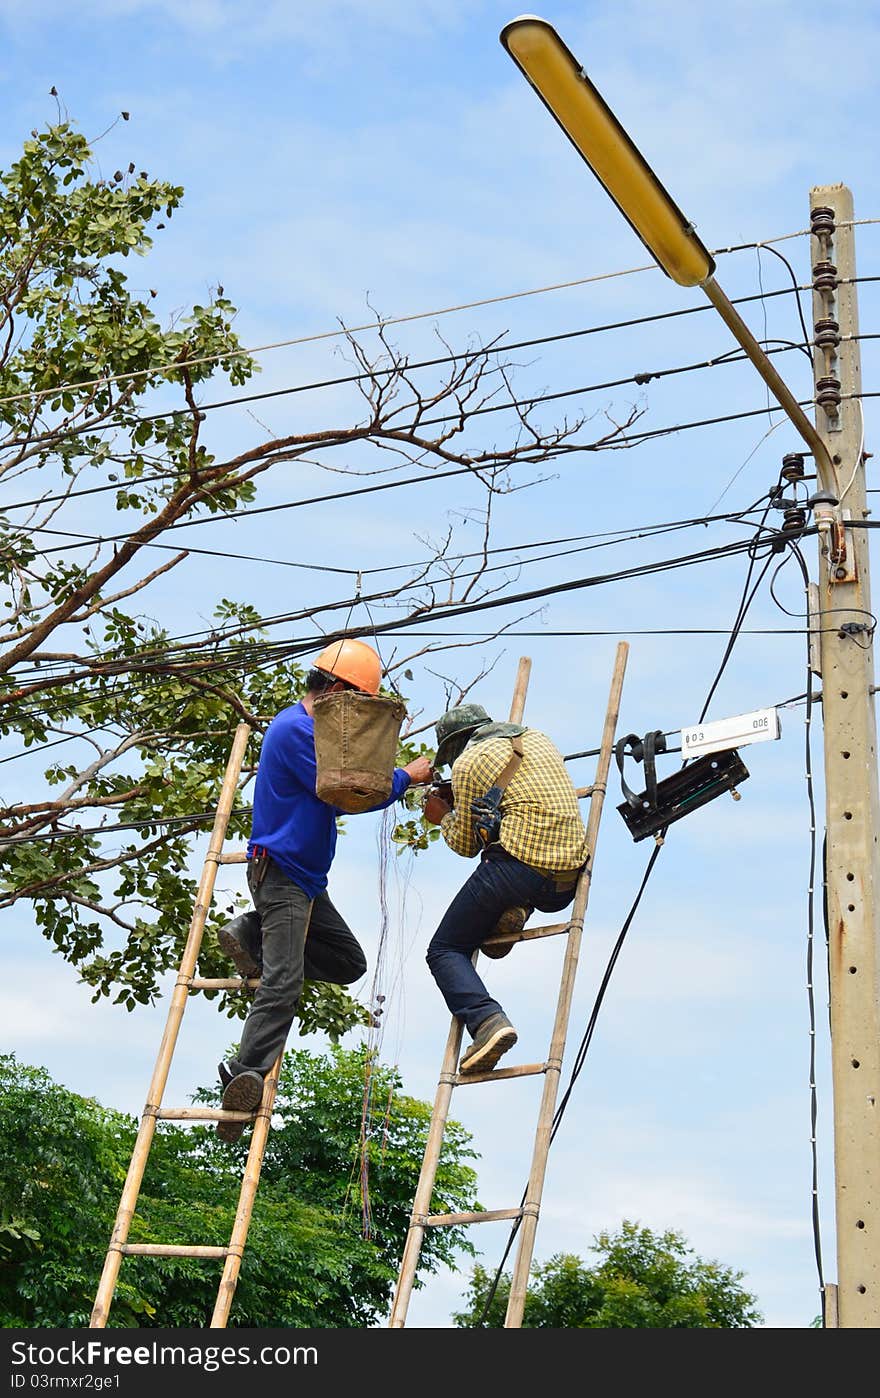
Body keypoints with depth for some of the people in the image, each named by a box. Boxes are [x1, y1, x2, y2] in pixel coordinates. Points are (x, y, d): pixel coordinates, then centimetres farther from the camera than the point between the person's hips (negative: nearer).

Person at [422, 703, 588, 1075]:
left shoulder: (468, 763, 2)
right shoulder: (537, 738, 21)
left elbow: (466, 845, 7)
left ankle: (487, 1020, -17)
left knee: (445, 950, 9)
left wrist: (443, 817, 26)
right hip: (568, 885, 6)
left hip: (516, 871, -6)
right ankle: (513, 913, 7)